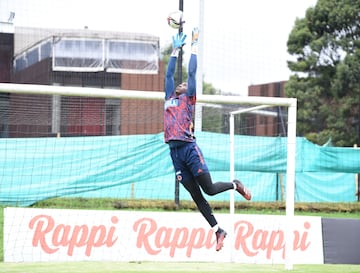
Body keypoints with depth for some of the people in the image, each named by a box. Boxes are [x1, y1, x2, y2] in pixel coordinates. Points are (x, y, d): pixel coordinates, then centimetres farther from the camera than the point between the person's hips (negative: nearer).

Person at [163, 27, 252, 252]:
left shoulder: (189, 98, 9)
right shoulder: (170, 98, 21)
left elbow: (192, 72, 6)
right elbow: (169, 73, 26)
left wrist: (194, 46, 11)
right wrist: (176, 50, 28)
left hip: (189, 148, -5)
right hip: (175, 151, 5)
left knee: (209, 189, -6)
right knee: (196, 196, 4)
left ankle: (235, 185, 23)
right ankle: (218, 231, 11)